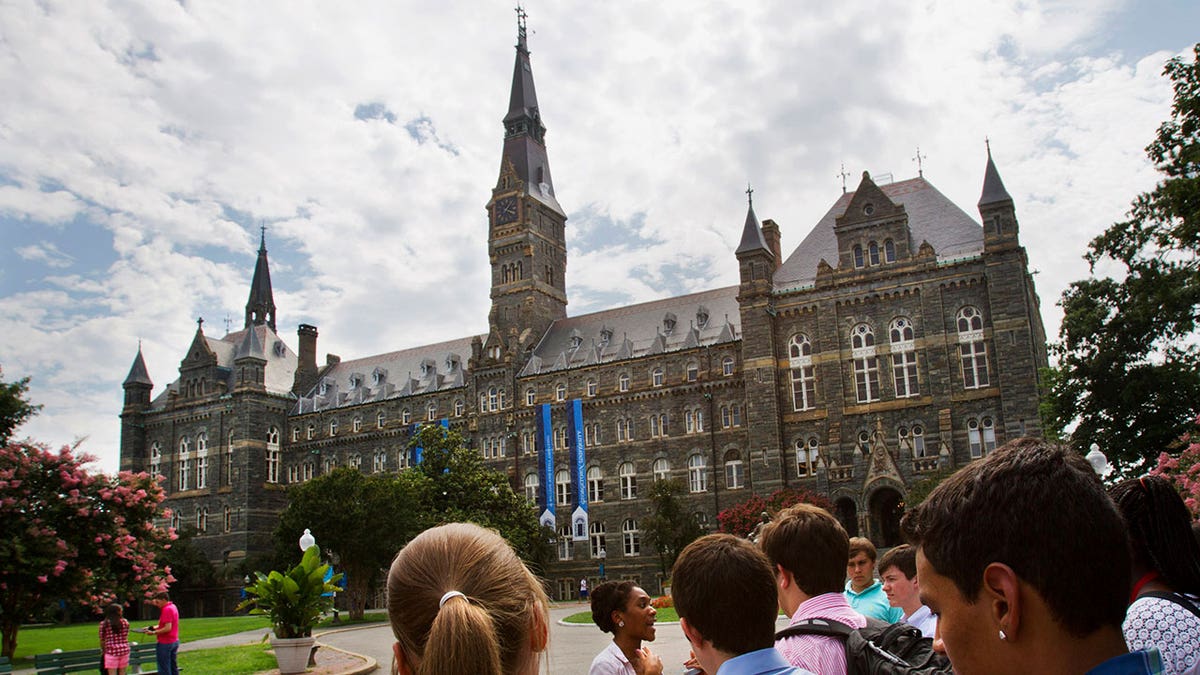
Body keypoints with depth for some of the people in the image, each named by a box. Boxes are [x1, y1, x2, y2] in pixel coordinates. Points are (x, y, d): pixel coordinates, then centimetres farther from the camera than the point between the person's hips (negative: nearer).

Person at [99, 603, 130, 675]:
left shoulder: (104, 623, -5)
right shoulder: (125, 622, 2)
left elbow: (102, 640, 0)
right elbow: (126, 637, 8)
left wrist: (103, 650, 18)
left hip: (111, 651, -3)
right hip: (124, 650, 3)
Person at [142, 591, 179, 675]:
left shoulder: (167, 609, -18)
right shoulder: (173, 607, 12)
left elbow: (167, 628, -23)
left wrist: (153, 633, -16)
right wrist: (153, 627, 11)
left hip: (165, 643, -10)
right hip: (175, 641, 10)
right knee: (173, 667, 13)